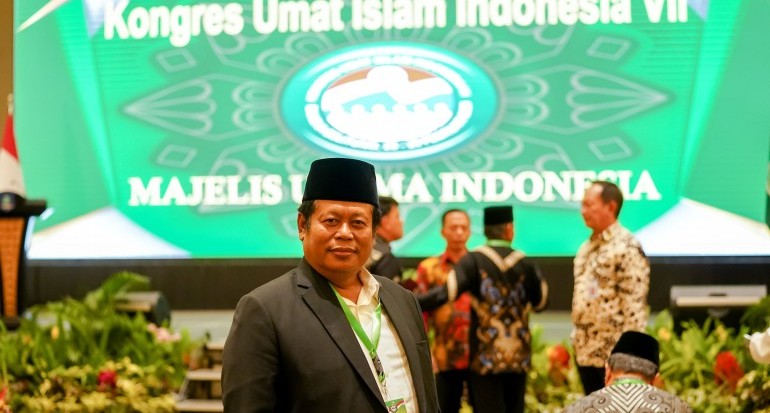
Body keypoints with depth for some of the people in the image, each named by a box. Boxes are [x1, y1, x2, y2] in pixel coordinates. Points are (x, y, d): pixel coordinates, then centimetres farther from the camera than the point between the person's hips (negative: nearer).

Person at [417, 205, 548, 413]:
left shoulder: (475, 260, -8)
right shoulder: (524, 263, 2)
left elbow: (447, 292, -20)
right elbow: (540, 302, 12)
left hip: (486, 357, -3)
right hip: (519, 358, 3)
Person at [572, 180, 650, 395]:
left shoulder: (627, 247, -13)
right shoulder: (587, 247, 14)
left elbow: (634, 304, -17)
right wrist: (577, 340, 16)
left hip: (614, 352, -8)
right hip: (585, 350, 8)